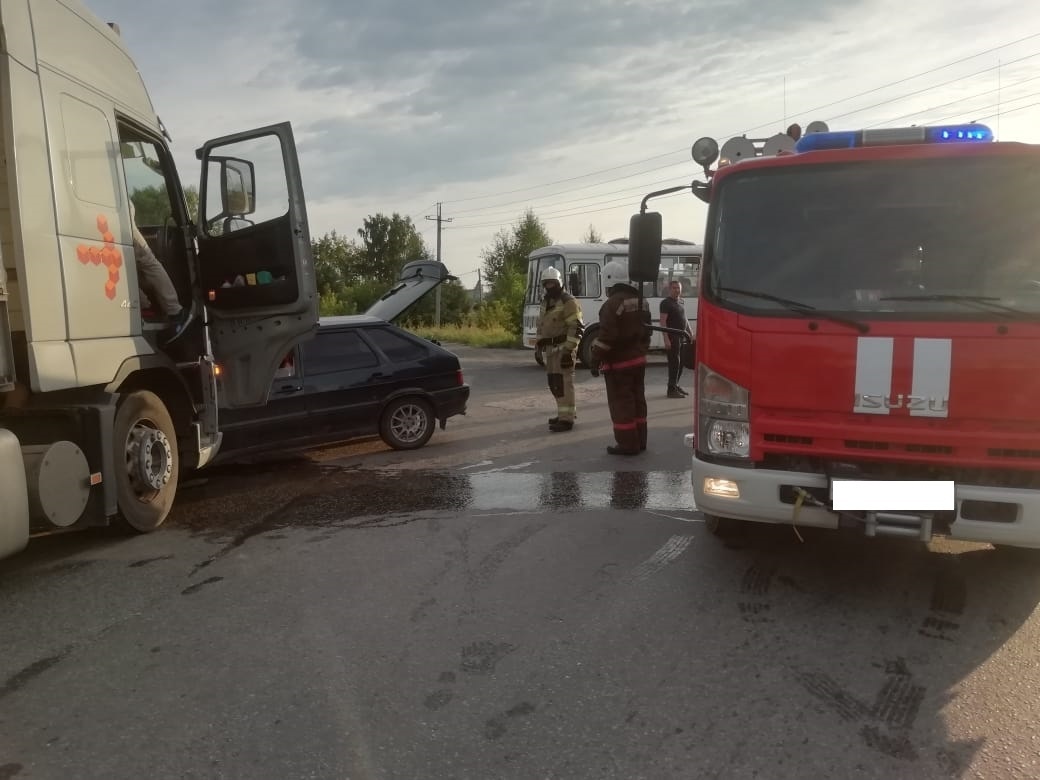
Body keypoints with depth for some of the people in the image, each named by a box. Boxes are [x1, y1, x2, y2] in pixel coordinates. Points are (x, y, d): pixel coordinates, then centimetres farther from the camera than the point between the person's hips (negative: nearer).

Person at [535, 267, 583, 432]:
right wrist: (539, 346, 21)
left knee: (563, 382, -10)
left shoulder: (568, 301, -11)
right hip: (549, 349, 9)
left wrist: (568, 350, -22)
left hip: (562, 348, -9)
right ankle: (567, 412, 27)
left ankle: (566, 419, -8)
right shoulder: (545, 302, 18)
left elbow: (576, 327, -17)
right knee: (553, 382, 14)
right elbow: (541, 326, 26)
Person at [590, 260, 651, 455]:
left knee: (621, 403, -2)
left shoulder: (612, 304, -17)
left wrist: (596, 359, -14)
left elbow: (606, 336, -21)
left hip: (618, 362, -9)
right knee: (637, 399, 14)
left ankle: (628, 444, 1)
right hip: (638, 359, 9)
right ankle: (640, 441, 21)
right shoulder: (641, 302, 11)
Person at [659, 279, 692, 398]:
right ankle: (671, 389, -4)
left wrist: (691, 333, 19)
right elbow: (663, 322, -15)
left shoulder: (680, 302, 16)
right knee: (674, 362, -8)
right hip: (673, 336, -8)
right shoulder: (666, 302, -9)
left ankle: (675, 385, 24)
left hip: (682, 336, 8)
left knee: (680, 362, 13)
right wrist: (666, 339, -22)